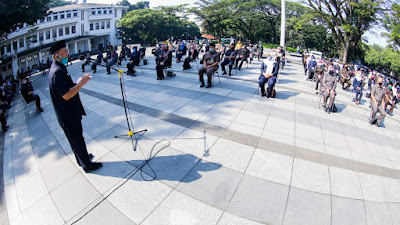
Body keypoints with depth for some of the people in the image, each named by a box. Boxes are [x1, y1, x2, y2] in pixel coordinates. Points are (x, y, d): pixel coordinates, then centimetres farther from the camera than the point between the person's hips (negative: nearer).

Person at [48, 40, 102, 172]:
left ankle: (82, 158, 41)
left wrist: (77, 83, 6)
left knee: (76, 139, 24)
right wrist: (81, 83, -23)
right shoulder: (57, 72, -23)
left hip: (70, 113, 10)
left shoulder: (58, 68, 10)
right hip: (68, 116, -10)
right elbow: (66, 95, -29)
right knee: (77, 140, 4)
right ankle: (87, 165, 18)